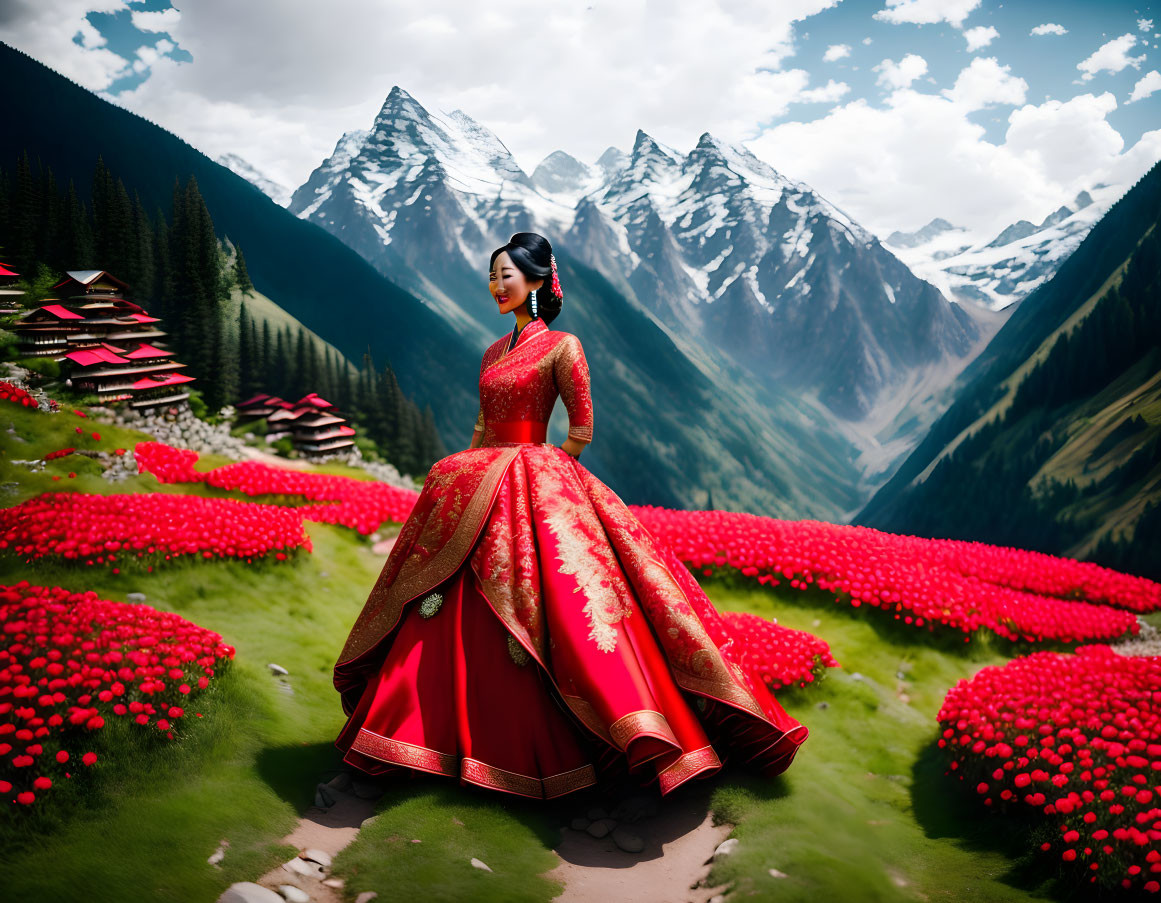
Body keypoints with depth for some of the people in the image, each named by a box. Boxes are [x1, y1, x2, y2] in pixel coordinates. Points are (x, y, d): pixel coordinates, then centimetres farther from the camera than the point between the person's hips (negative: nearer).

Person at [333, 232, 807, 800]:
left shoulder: (562, 346, -5)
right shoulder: (494, 351, 17)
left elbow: (581, 430, -7)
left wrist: (539, 466, -2)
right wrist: (466, 476, 11)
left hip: (538, 492, -7)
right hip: (482, 491, 7)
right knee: (461, 617, 10)